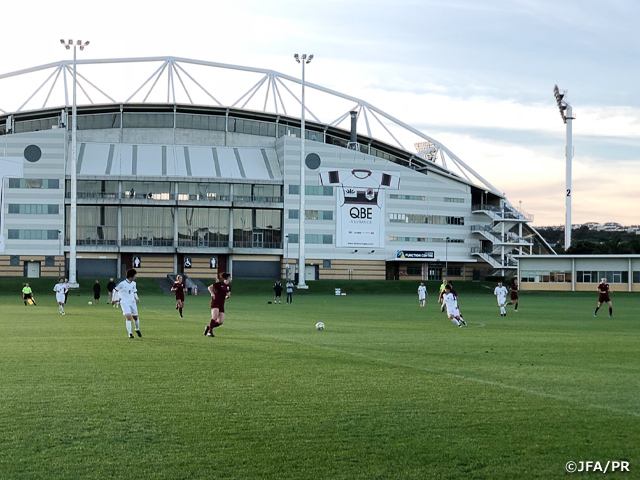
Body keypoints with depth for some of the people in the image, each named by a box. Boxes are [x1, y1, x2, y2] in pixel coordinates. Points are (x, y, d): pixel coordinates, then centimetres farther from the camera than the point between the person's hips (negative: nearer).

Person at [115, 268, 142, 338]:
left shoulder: (133, 283, 6)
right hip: (125, 303, -6)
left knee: (135, 317, 13)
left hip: (132, 302, 6)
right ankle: (130, 333, -16)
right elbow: (116, 290, -2)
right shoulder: (122, 283, -13)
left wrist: (137, 298, 2)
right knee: (128, 317, -21)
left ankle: (137, 329, 40)